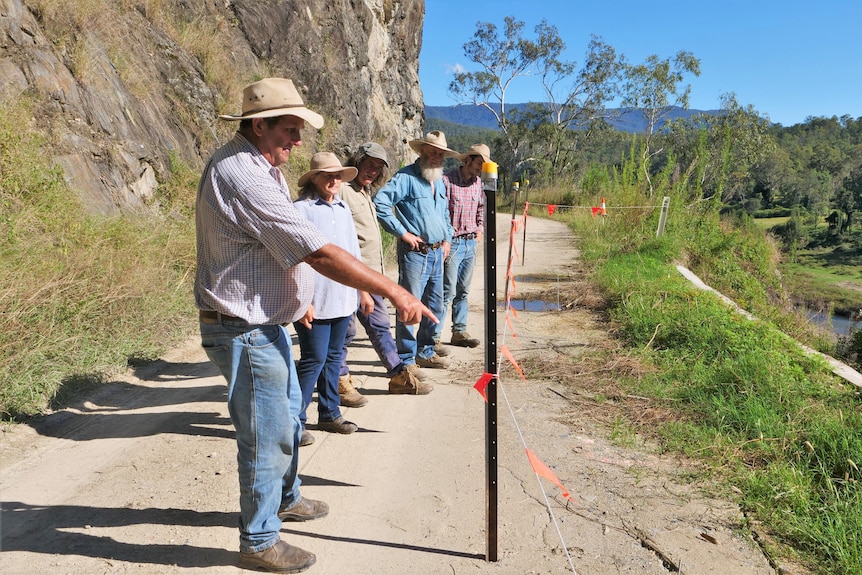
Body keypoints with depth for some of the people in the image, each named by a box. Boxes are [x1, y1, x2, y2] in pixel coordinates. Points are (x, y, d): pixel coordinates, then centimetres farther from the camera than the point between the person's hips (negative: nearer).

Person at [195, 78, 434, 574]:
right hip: (245, 332, -11)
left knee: (288, 417, 25)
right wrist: (395, 292, -26)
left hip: (268, 323, 11)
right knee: (266, 436, 3)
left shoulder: (252, 166, 9)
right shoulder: (245, 177, -26)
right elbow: (320, 253, -30)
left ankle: (285, 499, 46)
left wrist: (298, 296, 23)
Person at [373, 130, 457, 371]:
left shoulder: (439, 180, 18)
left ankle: (426, 352, 30)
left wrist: (447, 238, 16)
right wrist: (402, 233, -18)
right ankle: (406, 360, 5)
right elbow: (380, 202, -20)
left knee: (434, 306, 15)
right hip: (415, 252, -8)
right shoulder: (406, 177, -9)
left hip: (437, 253, 9)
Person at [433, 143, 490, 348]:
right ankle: (434, 335, -1)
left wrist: (480, 227, 13)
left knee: (463, 291, 12)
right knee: (448, 291, -8)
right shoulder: (447, 179, -12)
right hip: (452, 242, -7)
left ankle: (459, 331, 21)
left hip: (470, 242, 7)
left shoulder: (478, 182, 10)